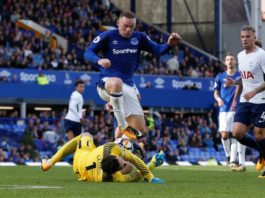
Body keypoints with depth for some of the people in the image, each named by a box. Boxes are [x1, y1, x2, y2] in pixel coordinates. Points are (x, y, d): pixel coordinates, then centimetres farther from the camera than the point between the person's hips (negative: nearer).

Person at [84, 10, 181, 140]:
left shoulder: (139, 38, 8)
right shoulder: (107, 36, -3)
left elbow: (157, 50, 3)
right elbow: (88, 53, -7)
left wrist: (169, 44, -18)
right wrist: (99, 60, -29)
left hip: (128, 87, 5)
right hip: (106, 83, -5)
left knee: (140, 130, -1)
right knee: (117, 82, -45)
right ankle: (123, 127, -36)